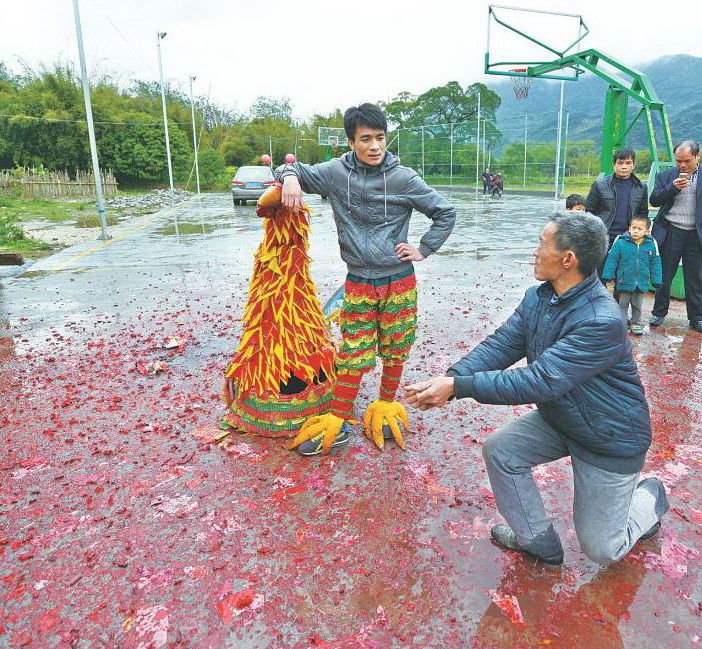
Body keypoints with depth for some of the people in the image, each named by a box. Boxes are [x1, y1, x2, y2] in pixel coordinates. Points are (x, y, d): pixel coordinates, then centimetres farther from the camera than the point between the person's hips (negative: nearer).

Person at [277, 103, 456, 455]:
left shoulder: (403, 178, -6)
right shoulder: (335, 172, -3)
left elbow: (445, 212, 3)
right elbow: (294, 169, 10)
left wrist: (423, 250, -2)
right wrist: (290, 176, -13)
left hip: (400, 281, 0)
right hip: (358, 283, 0)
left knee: (395, 351, 11)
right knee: (352, 354, 4)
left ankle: (386, 407, 33)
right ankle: (338, 421, 18)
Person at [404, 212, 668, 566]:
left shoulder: (602, 322, -35)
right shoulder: (537, 298, -9)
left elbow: (538, 382, -38)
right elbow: (499, 345, -14)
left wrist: (458, 386, -38)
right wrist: (450, 379, -30)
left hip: (610, 438, -7)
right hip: (557, 417, 7)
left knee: (601, 549, 4)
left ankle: (649, 495, 35)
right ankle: (538, 540, 14)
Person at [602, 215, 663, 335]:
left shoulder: (651, 244, -3)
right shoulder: (621, 242, -11)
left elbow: (655, 263, 4)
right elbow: (612, 260, -6)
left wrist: (656, 280, 4)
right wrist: (607, 276, -7)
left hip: (642, 283, 2)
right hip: (624, 281, -2)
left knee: (637, 304, 15)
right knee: (623, 303, 10)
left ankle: (636, 323, 29)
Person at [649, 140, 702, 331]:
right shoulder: (665, 176, 4)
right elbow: (654, 201, -3)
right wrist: (673, 188, -17)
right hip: (670, 233, 0)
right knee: (664, 275, 6)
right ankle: (659, 313, 20)